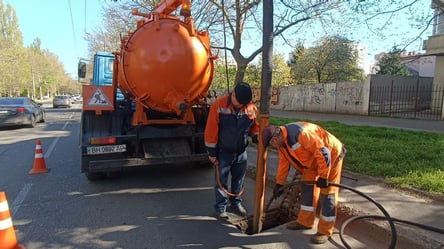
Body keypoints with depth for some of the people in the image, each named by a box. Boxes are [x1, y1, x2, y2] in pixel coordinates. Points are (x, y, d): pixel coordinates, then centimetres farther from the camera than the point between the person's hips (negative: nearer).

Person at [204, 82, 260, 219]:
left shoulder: (252, 108, -8)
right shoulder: (219, 105, -19)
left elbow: (255, 126, 9)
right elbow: (211, 130, -15)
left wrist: (257, 136, -13)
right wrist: (212, 152, -11)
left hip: (241, 152, 4)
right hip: (223, 152, -3)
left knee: (239, 180, 15)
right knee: (221, 181, 6)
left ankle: (236, 203, 34)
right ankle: (220, 207, 21)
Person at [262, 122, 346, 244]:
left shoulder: (300, 133, -34)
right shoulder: (282, 141, -3)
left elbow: (323, 153, -32)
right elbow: (283, 163, 8)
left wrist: (323, 177, -24)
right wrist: (279, 184, 13)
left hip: (331, 154, -9)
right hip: (314, 158, 9)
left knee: (327, 192, -6)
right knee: (308, 185, 10)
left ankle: (325, 231, 5)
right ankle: (305, 221, 22)